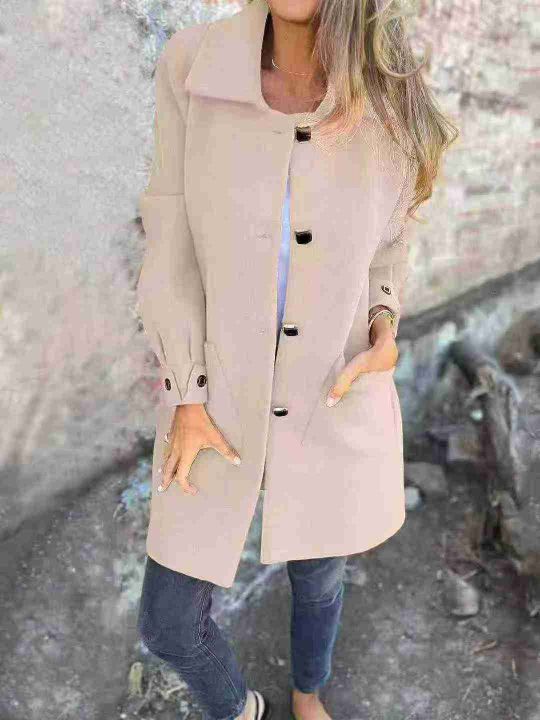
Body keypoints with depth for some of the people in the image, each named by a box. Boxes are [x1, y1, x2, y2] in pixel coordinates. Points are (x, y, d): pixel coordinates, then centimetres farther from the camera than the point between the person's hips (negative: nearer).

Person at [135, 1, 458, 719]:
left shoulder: (389, 97, -11)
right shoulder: (191, 64, -13)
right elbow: (173, 243, -8)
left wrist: (386, 331, -13)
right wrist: (186, 400, -10)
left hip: (336, 396, 1)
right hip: (222, 395, 0)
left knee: (318, 578, 24)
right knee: (168, 623, 10)